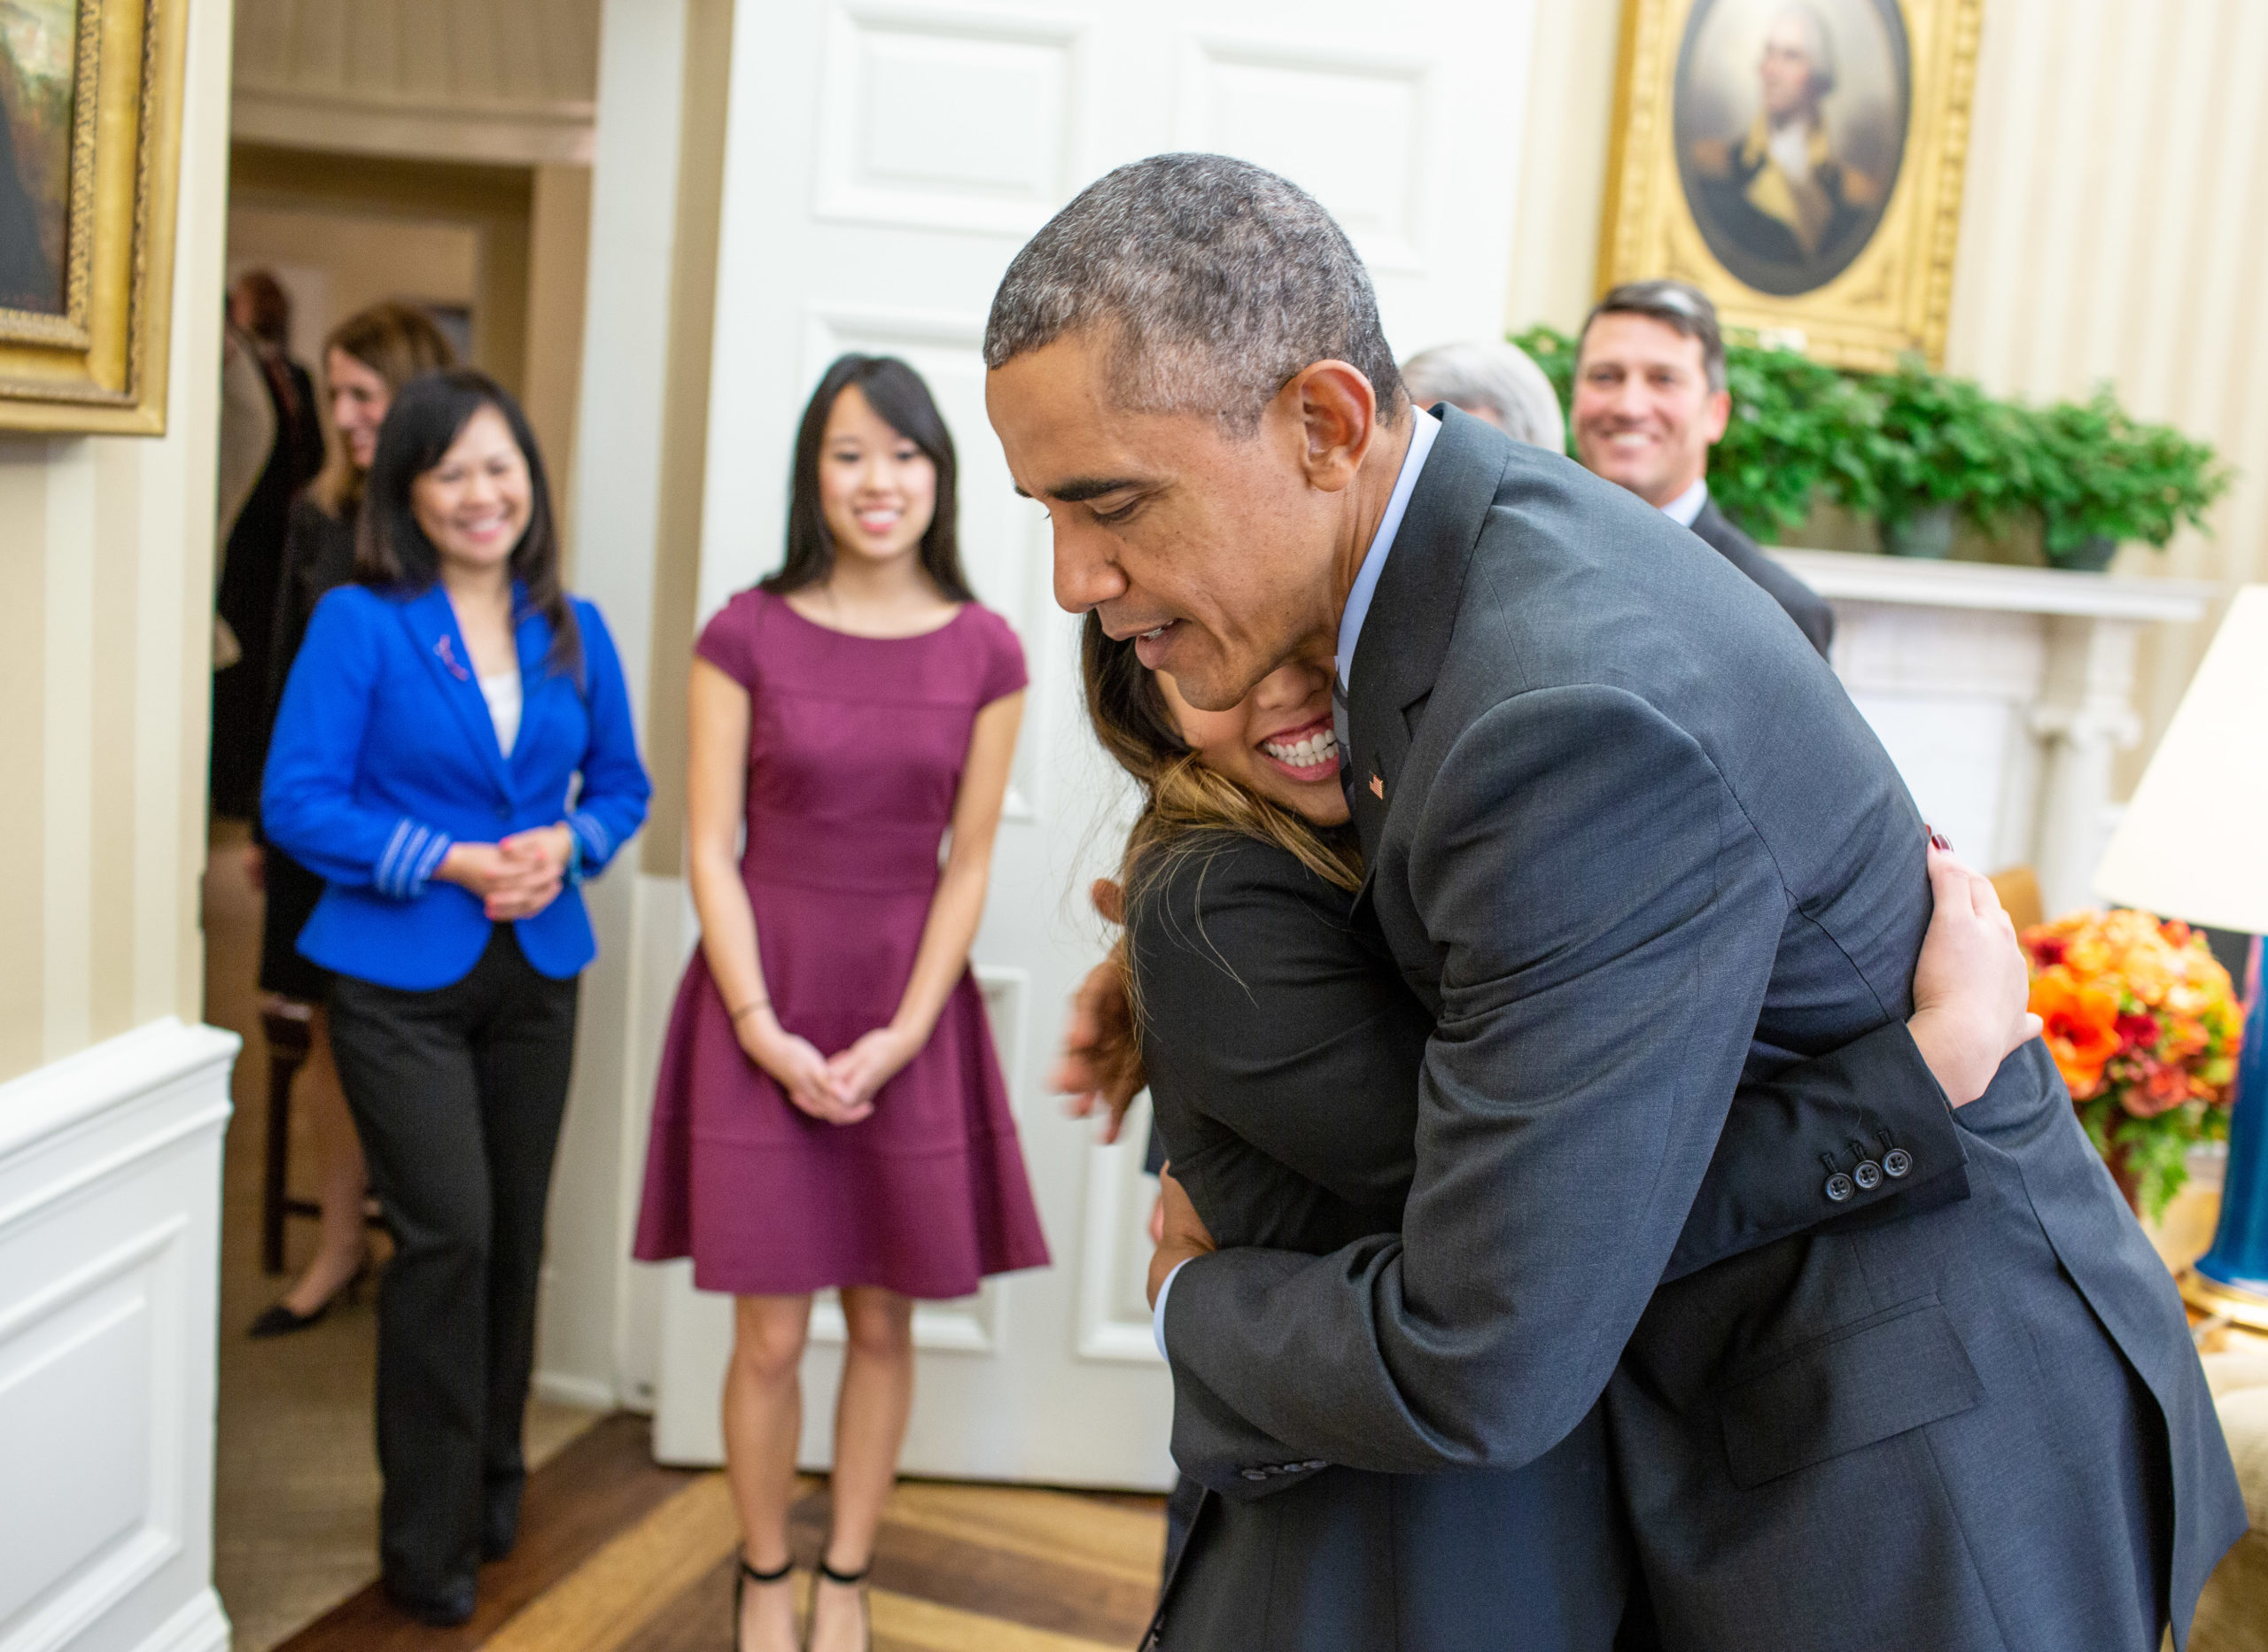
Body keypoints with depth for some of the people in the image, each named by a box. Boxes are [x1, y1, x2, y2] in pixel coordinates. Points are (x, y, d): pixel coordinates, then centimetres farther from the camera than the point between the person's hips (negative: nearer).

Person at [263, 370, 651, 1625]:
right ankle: (427, 1539, 7)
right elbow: (297, 800, -11)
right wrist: (455, 863, -18)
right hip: (398, 972, -4)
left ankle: (492, 1487, 33)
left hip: (535, 971, 4)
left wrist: (567, 842, -10)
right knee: (448, 1230, -10)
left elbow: (621, 783, 12)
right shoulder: (359, 623, -7)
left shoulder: (572, 631, 5)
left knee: (512, 1231, 12)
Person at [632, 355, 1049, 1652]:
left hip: (911, 1009, 2)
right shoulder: (748, 634, -3)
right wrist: (763, 1029, -11)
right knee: (772, 1334, 3)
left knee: (885, 1323, 10)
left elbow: (968, 864, 0)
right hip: (765, 1003, -1)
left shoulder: (985, 652, 0)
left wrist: (900, 1035, -9)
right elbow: (712, 848, -4)